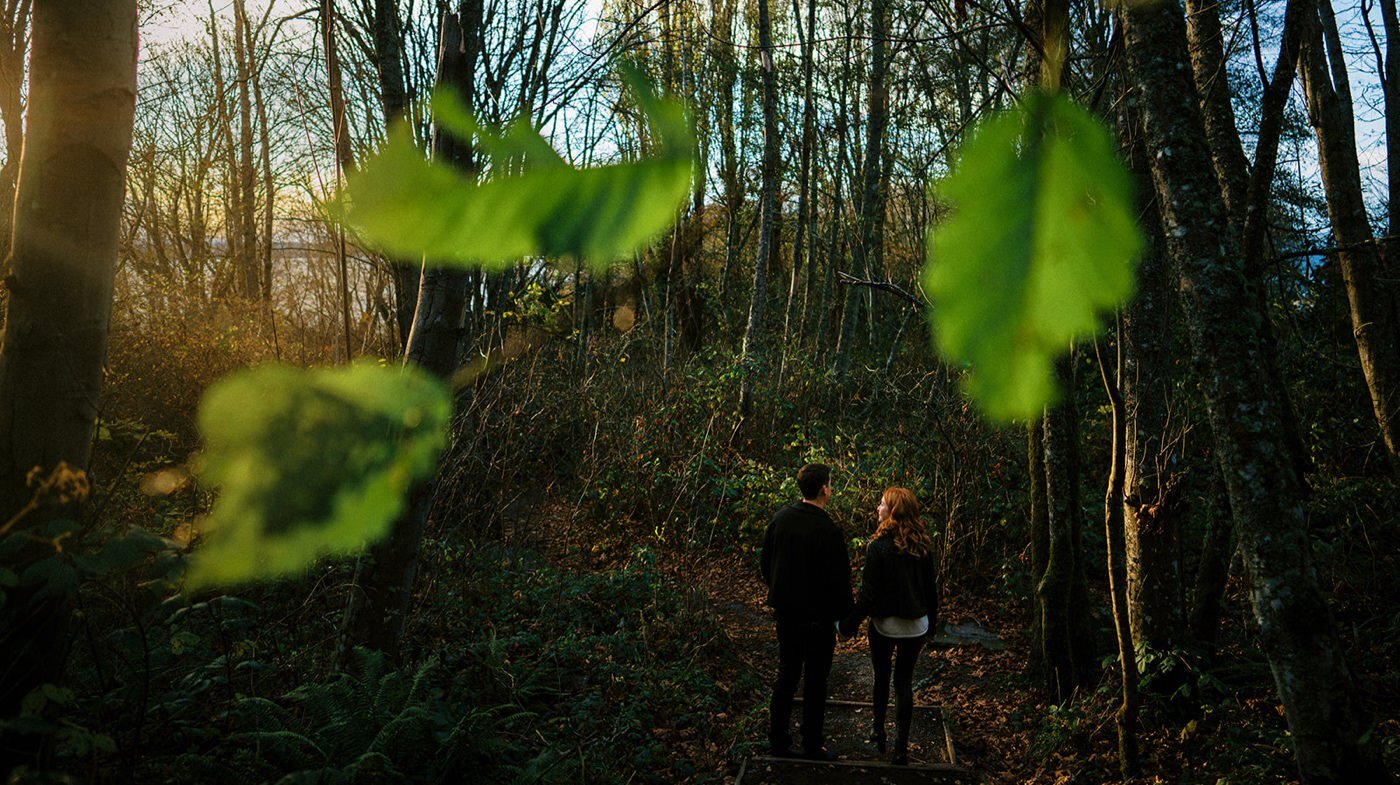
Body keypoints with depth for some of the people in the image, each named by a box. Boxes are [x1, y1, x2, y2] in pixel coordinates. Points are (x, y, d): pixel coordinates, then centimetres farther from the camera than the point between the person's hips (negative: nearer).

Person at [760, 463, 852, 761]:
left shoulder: (781, 518, -4)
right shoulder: (829, 531, -22)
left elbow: (766, 561, 7)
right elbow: (839, 580, -18)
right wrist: (845, 615, -2)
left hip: (785, 611, 6)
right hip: (818, 617, -5)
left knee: (786, 675, 17)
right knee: (815, 681, 9)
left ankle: (778, 741, 25)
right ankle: (812, 746, 20)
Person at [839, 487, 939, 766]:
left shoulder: (879, 546, -18)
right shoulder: (923, 546, -3)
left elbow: (869, 593, -17)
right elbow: (931, 586, 6)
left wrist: (850, 622, -7)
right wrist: (932, 620, 20)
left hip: (885, 623, -3)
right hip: (915, 625, 3)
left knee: (881, 678, 17)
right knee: (904, 681, 10)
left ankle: (878, 733, 28)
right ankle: (901, 746, 10)